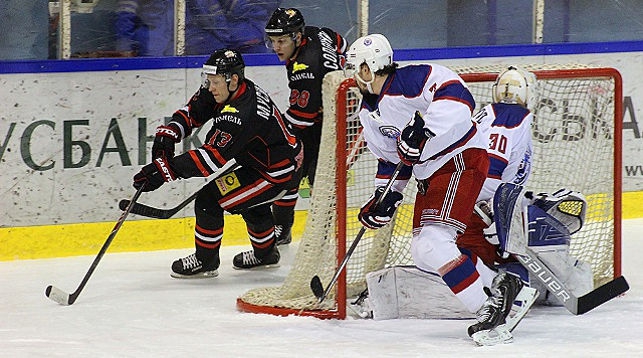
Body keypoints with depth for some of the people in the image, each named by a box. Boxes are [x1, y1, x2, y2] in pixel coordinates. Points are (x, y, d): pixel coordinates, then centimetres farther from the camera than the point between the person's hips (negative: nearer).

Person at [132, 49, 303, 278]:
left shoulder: (241, 115, -33)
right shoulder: (223, 92, -4)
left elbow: (213, 157, -37)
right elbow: (192, 112, 7)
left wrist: (165, 169, -40)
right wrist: (167, 134, -10)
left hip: (279, 173, -10)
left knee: (210, 199, -11)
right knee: (248, 199, 34)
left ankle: (205, 261, 4)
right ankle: (265, 252, 52)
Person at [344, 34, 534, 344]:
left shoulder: (410, 81, -18)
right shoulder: (368, 112, 13)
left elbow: (458, 97, -30)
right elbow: (390, 158, 20)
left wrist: (425, 128, -37)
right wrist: (386, 196, 10)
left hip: (461, 160, -11)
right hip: (430, 175, 11)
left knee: (432, 243, -23)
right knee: (423, 252, 7)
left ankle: (489, 311, -23)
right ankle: (500, 284, 13)